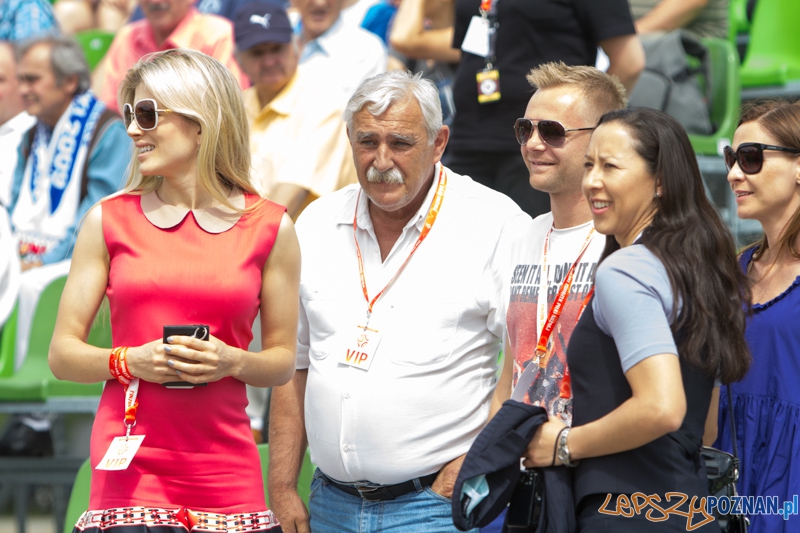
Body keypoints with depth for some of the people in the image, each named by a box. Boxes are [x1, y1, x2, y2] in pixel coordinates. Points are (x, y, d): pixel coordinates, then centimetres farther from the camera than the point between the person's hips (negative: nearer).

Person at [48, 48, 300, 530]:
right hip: (131, 467, 0)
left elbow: (284, 360, 11)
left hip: (226, 469, 0)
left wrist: (232, 362, -9)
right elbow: (63, 354, 8)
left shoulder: (270, 228, 5)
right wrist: (130, 361, -10)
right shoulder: (110, 221, 7)